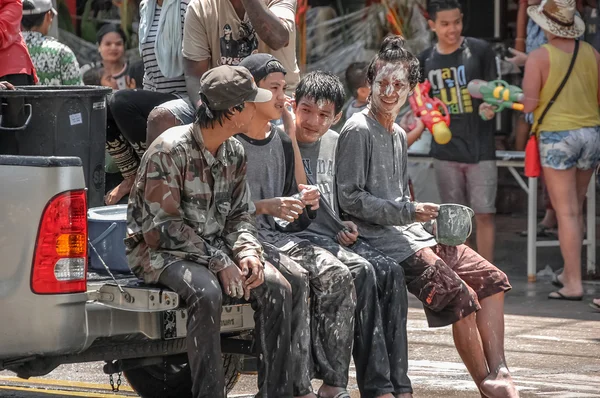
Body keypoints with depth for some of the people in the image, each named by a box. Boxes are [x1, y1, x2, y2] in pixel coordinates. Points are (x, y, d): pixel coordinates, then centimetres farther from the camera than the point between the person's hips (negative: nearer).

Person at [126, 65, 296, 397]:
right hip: (159, 252, -7)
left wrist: (247, 251, -11)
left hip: (215, 247, 7)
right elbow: (162, 227, -21)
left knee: (276, 288, -15)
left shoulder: (234, 153, 6)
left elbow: (239, 214, 11)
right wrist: (219, 261, -24)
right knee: (206, 292, -36)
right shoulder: (170, 151, -18)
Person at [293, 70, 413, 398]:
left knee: (391, 272, -18)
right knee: (362, 271, -29)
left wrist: (346, 226, 11)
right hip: (299, 235, -7)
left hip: (334, 235, 7)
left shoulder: (333, 142, 17)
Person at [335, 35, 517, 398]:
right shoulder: (357, 131, -7)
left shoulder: (398, 135, 20)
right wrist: (407, 212, -16)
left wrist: (426, 218, 7)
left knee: (491, 279, -3)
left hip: (411, 231, 9)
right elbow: (350, 198, -13)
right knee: (461, 296, -23)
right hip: (380, 237, -9)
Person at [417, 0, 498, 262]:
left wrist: (489, 106, -18)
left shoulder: (479, 50, -3)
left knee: (483, 213, -4)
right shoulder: (426, 60, 7)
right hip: (446, 149, 3)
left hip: (480, 147, -3)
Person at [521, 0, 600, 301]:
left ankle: (574, 285, -4)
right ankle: (568, 273, 27)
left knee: (567, 213, -3)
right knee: (575, 210, 19)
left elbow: (529, 104, -13)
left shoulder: (539, 57, -9)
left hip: (556, 137, -5)